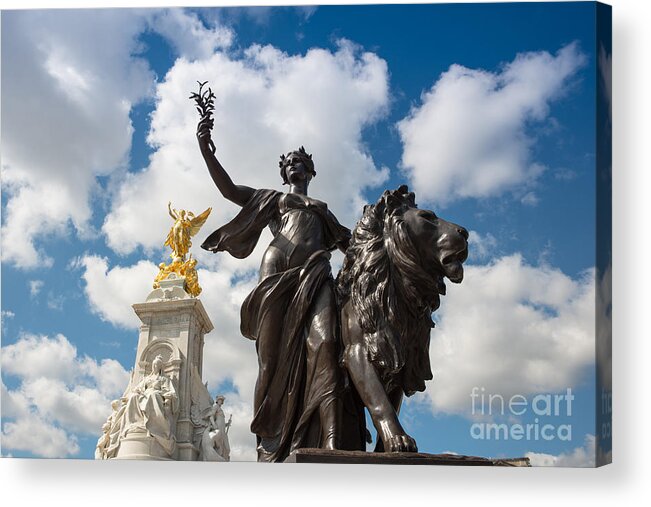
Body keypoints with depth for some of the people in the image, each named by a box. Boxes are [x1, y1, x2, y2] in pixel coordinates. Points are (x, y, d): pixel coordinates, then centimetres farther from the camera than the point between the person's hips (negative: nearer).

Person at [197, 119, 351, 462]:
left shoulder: (322, 210, 37)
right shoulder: (272, 199, 29)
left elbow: (349, 243, 34)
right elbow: (229, 189, 16)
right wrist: (205, 150, 4)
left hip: (315, 275, 1)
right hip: (277, 272, -1)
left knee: (322, 344, -25)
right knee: (275, 357, -12)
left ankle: (331, 440, -41)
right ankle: (270, 445, -18)